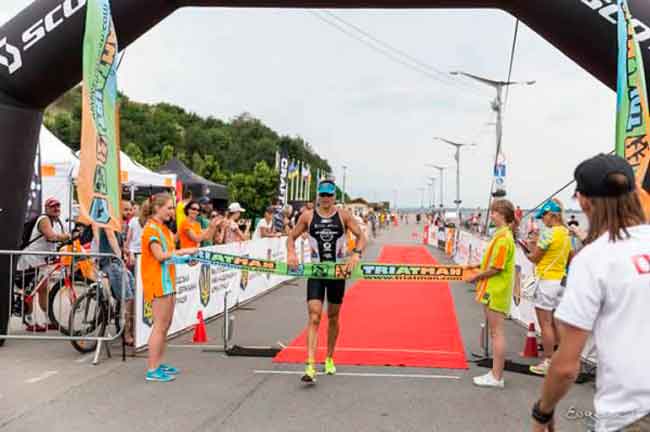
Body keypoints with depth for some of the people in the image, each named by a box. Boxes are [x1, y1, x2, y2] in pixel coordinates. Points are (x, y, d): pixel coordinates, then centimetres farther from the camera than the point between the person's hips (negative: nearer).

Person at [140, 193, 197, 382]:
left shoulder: (164, 228, 17)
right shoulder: (151, 229, -12)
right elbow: (159, 255, -21)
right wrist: (183, 251, -19)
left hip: (167, 281, 10)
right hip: (157, 282, -10)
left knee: (166, 324, 14)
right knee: (160, 326, -7)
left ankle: (158, 364, 23)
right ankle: (152, 370, -1)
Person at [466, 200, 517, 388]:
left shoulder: (503, 237, -18)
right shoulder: (501, 234, 12)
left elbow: (496, 268, -20)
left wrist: (477, 277, -10)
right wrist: (478, 267, 11)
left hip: (496, 291, -10)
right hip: (493, 290, 10)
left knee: (497, 332, -4)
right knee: (495, 332, 15)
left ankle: (496, 377, 2)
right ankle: (496, 373, 23)